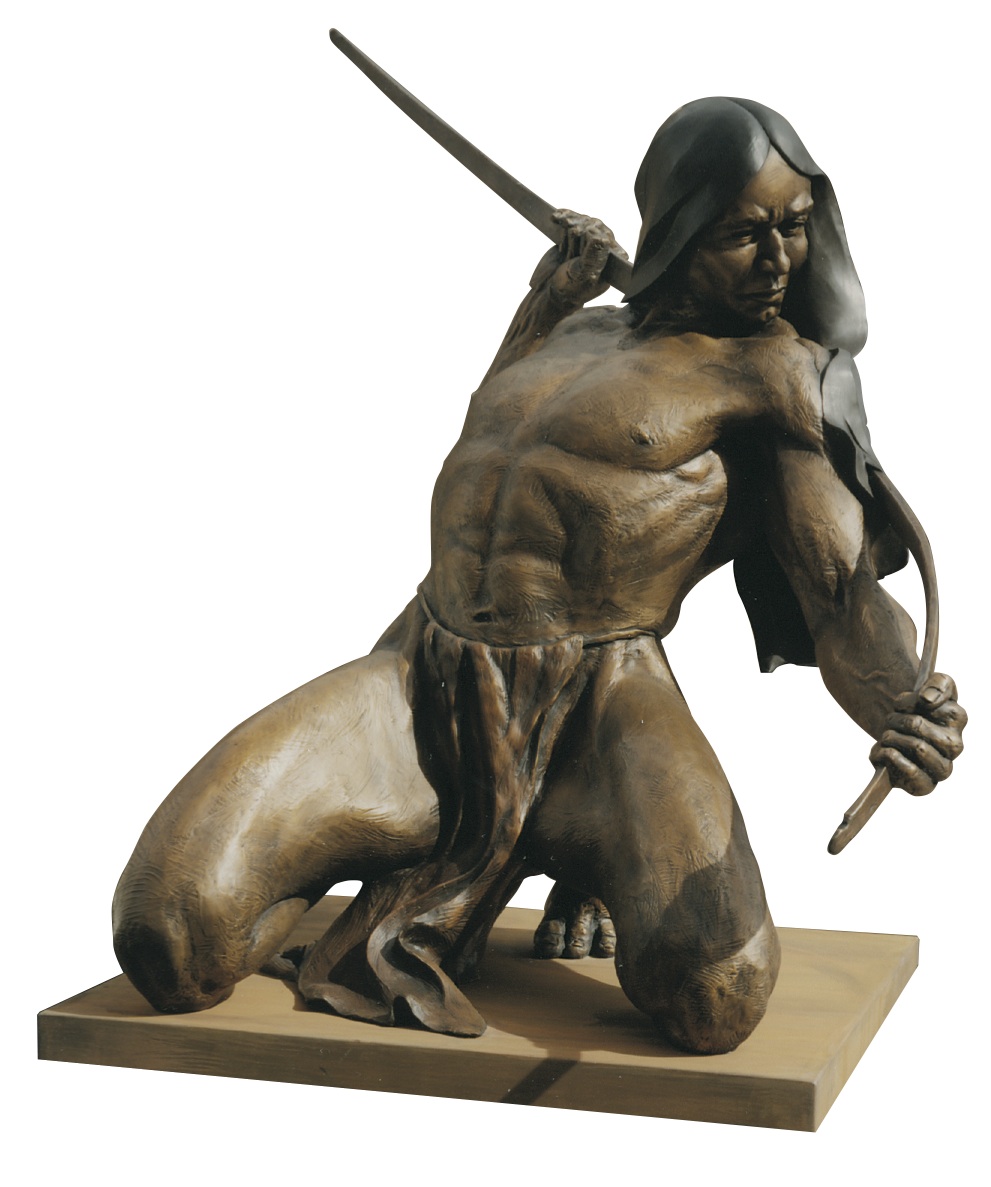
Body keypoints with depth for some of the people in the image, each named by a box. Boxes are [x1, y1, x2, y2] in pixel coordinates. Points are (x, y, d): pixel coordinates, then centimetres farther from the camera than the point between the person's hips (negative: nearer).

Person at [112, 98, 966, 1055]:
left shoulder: (773, 367, 1)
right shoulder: (586, 332, 18)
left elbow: (848, 599, -11)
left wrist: (907, 717, -32)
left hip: (598, 701, -3)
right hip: (421, 684, 4)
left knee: (714, 1000, -31)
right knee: (166, 946, -17)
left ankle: (587, 849, 3)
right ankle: (405, 859, 12)